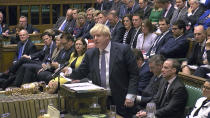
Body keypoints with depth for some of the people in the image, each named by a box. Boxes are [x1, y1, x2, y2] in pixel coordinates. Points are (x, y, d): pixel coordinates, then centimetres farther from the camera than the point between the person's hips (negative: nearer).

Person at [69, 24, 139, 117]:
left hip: (120, 100, -3)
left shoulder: (123, 50, -5)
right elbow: (80, 72, 11)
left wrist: (130, 96, -12)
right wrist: (69, 73, -10)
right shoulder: (90, 54, 9)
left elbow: (133, 74, -5)